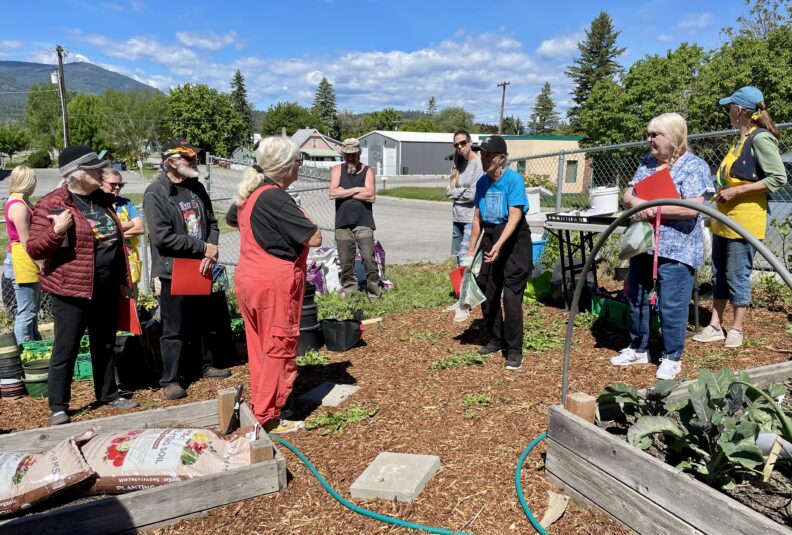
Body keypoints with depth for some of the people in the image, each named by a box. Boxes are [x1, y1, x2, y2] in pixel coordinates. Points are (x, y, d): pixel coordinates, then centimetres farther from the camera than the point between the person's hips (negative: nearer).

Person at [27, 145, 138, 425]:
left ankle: (108, 394, 30)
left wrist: (123, 278, 17)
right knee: (66, 350, 4)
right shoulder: (51, 204, -10)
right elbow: (34, 249, -10)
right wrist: (57, 231, -28)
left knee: (105, 346, 17)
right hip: (72, 290, -6)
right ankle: (58, 407, 18)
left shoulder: (102, 199, 10)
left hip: (107, 290, 6)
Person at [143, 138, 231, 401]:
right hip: (173, 271, -6)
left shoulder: (197, 188, 8)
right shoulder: (156, 193, -13)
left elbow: (211, 224, 12)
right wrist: (203, 248, -16)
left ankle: (207, 365, 35)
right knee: (174, 329, 2)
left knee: (203, 322, 19)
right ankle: (170, 379, 15)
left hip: (201, 268, 6)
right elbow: (162, 237, -20)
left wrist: (210, 254, -6)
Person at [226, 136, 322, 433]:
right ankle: (267, 418, 12)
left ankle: (258, 404, 31)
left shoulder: (249, 192, 7)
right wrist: (304, 216, -2)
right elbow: (315, 238, -20)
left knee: (259, 346, 18)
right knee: (279, 350, 3)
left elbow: (231, 219, 29)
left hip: (247, 278, 9)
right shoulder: (276, 199, -21)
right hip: (275, 283, -9)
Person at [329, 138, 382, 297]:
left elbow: (371, 196, -10)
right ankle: (349, 290, 15)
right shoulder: (337, 170, 9)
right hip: (343, 223, 1)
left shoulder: (367, 171, 6)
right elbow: (333, 193, -7)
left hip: (364, 223, -1)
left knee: (369, 258, -6)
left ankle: (374, 290, 4)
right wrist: (357, 190, -7)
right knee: (346, 261, 4)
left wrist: (345, 193, -6)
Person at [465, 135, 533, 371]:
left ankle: (514, 350, 2)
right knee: (486, 291, 10)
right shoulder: (482, 182, 4)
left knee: (511, 296, -8)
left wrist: (499, 245, -32)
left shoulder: (513, 179, -15)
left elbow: (514, 217, -22)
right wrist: (472, 249, 9)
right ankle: (495, 339, 28)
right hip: (490, 236, 7)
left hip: (514, 240, -6)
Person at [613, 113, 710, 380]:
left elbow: (692, 208, -20)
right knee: (636, 298, 15)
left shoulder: (694, 166, -9)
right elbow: (628, 194, 7)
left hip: (676, 250, -7)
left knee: (671, 306, -2)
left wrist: (654, 208, -19)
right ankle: (638, 349, 31)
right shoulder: (647, 163, 12)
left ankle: (672, 358, 17)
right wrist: (637, 203, -16)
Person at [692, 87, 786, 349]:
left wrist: (736, 191, -21)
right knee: (719, 275, 11)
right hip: (723, 219, 9)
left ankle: (736, 329, 15)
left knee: (737, 276, 1)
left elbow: (779, 178, -19)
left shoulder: (761, 139, -13)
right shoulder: (740, 140, 14)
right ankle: (715, 327, 20)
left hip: (743, 221, -9)